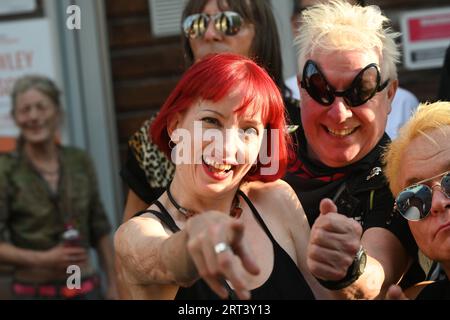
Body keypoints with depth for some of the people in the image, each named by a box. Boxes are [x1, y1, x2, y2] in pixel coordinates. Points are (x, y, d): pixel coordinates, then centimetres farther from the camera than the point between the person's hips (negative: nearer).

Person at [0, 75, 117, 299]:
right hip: (34, 292, -3)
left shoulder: (79, 161, 4)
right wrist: (44, 259, -19)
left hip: (86, 289, 4)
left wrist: (113, 284, 10)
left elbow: (100, 230, 11)